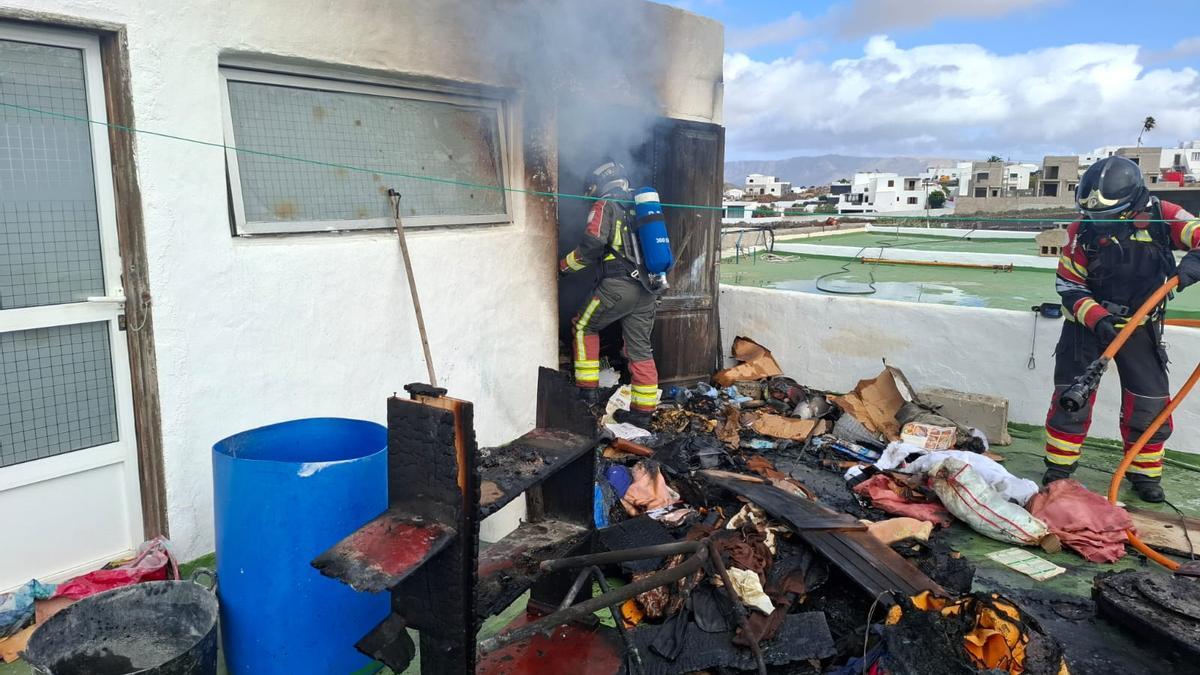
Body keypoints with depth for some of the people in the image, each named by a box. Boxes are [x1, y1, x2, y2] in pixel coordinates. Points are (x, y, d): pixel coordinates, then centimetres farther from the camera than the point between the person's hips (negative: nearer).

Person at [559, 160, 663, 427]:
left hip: (618, 285, -6)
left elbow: (591, 246, -10)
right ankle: (643, 411, 12)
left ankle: (588, 389, 10)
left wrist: (564, 266, 2)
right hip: (647, 289, 7)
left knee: (584, 327, 13)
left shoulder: (605, 206, 0)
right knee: (640, 349, 9)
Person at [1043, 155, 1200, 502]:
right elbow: (1068, 285, -10)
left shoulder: (1161, 216, -14)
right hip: (1087, 322, -1)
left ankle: (1145, 473, 23)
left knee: (1149, 403, 4)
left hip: (1141, 327, 1)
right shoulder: (1082, 230, -14)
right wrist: (1097, 318, -23)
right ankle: (1059, 467, 12)